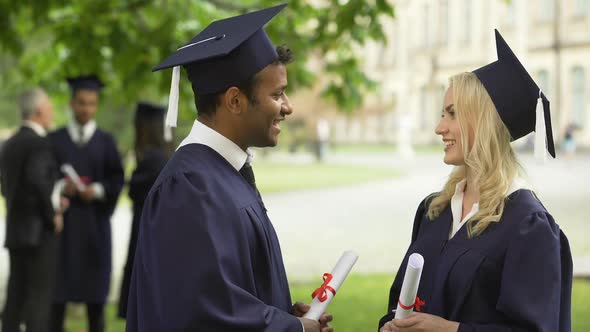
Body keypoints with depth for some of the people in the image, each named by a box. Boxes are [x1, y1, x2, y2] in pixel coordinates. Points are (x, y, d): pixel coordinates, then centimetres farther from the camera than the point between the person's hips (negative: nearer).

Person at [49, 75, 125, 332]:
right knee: (57, 285, -2)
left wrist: (98, 190, -16)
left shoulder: (106, 142, 8)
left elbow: (117, 180, 2)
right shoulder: (54, 140, 7)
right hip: (62, 221, 0)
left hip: (94, 222, 0)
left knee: (94, 289, 2)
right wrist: (60, 187, -16)